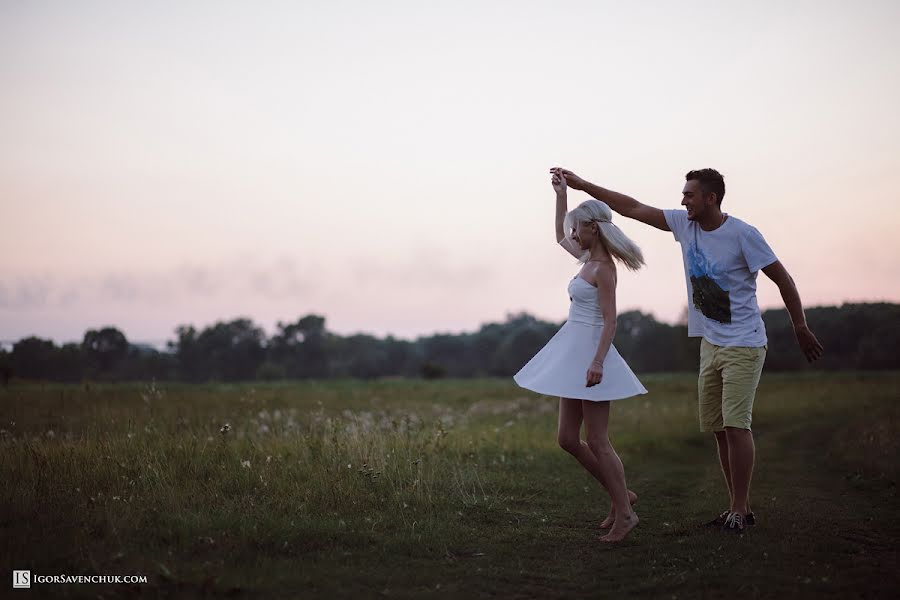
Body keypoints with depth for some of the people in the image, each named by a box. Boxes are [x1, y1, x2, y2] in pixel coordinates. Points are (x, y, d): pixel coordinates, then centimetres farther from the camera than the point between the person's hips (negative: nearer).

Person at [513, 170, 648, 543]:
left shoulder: (603, 268, -13)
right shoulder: (589, 258, 13)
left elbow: (610, 322, -19)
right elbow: (560, 237, 32)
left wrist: (597, 362, -28)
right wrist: (561, 194, 27)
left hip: (590, 354, -9)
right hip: (573, 353, 9)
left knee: (597, 442, -6)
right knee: (568, 439, 10)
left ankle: (624, 513, 3)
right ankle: (620, 495, 20)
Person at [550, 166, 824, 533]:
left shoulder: (742, 235, -14)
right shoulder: (684, 224, 3)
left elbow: (782, 279, -7)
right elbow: (633, 208, 6)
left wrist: (801, 330, -3)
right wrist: (582, 185, 4)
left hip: (743, 345, -7)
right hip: (710, 344, 7)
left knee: (735, 424, -12)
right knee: (717, 427, 7)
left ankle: (739, 510, -6)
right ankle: (739, 508, 16)